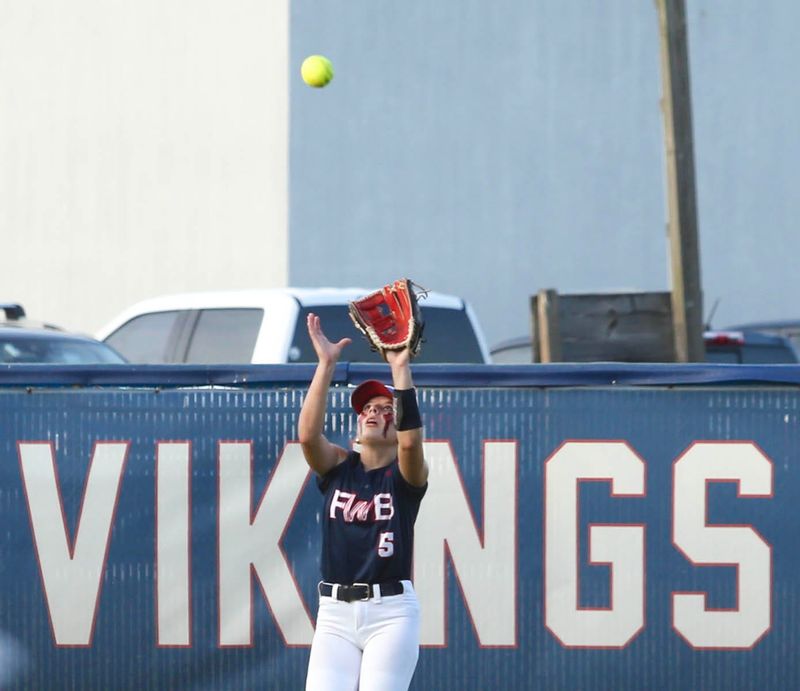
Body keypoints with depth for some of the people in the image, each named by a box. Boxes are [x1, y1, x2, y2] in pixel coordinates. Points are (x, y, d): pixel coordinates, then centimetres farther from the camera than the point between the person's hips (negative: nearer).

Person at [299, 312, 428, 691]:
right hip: (335, 613, 3)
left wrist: (401, 368, -22)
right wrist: (326, 364, -13)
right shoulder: (337, 467, 11)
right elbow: (308, 433, -9)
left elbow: (411, 440, -19)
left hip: (391, 612, -3)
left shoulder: (406, 475, 3)